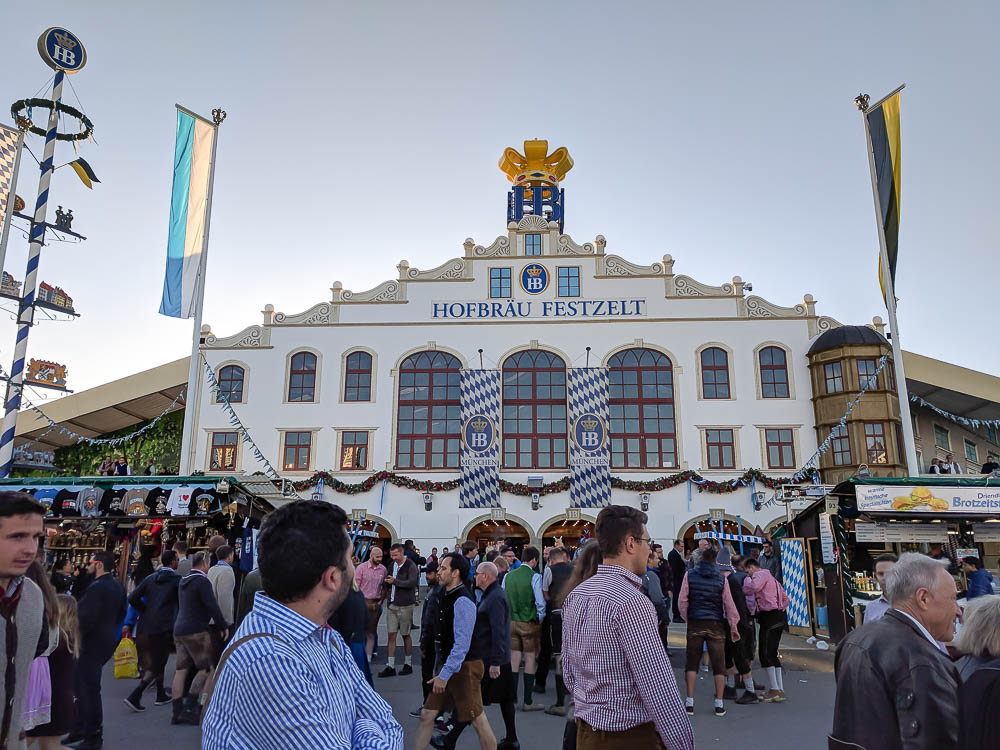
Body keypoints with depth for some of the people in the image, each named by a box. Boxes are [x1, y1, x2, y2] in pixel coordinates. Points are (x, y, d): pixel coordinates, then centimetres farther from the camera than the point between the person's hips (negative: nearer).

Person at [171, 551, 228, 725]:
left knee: (181, 670, 9)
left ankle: (177, 712, 10)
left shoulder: (183, 581, 15)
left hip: (179, 630, 9)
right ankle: (190, 706, -9)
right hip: (196, 632, -9)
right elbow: (212, 606, -16)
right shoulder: (202, 581, -12)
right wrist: (224, 626, -9)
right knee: (207, 668, -2)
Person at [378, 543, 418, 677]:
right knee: (391, 635, 4)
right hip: (392, 605, 6)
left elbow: (411, 583, -25)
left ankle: (408, 665, 20)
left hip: (405, 606, -6)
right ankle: (390, 667, 8)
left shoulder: (411, 566, -12)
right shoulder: (393, 564, 10)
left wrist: (394, 581, -22)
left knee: (405, 635, 6)